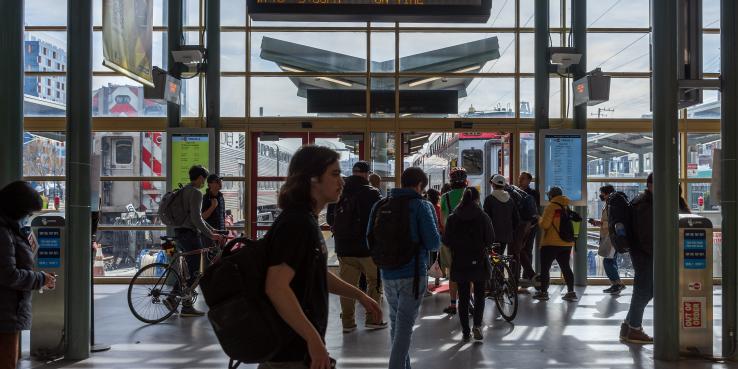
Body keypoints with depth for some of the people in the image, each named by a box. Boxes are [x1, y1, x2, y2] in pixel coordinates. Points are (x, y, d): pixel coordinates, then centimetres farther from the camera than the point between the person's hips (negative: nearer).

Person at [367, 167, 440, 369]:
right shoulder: (422, 206, -9)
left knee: (395, 322, 18)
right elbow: (434, 243, -14)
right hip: (412, 274, -5)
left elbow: (370, 239, 8)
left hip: (387, 274, 5)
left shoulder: (381, 205, 5)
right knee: (405, 326, -2)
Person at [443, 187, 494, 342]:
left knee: (463, 297, 8)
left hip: (459, 263, 1)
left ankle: (465, 332, 10)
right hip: (479, 262, -1)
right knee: (479, 295, 13)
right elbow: (490, 239, -5)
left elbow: (446, 241, -2)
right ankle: (477, 325, -3)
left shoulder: (452, 218, -3)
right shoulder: (483, 217, -7)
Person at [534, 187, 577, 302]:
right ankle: (571, 292, 11)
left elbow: (545, 224, -15)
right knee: (565, 267, 13)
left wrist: (539, 220, 4)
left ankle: (543, 292, 5)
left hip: (551, 244, -6)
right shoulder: (567, 207, 9)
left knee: (545, 268, 3)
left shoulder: (551, 207, -11)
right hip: (567, 243, 7)